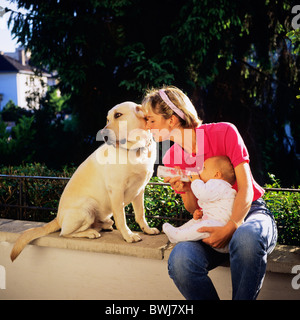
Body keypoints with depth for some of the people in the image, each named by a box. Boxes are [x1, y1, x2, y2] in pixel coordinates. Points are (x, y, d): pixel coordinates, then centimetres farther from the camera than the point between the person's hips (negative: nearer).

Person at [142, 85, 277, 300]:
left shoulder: (224, 132, -11)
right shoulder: (171, 160, 1)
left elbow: (246, 189, -13)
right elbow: (194, 209, 6)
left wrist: (230, 228, -29)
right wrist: (186, 190, -17)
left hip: (250, 212, -3)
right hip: (212, 223, 3)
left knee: (246, 237, -42)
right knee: (179, 261, -30)